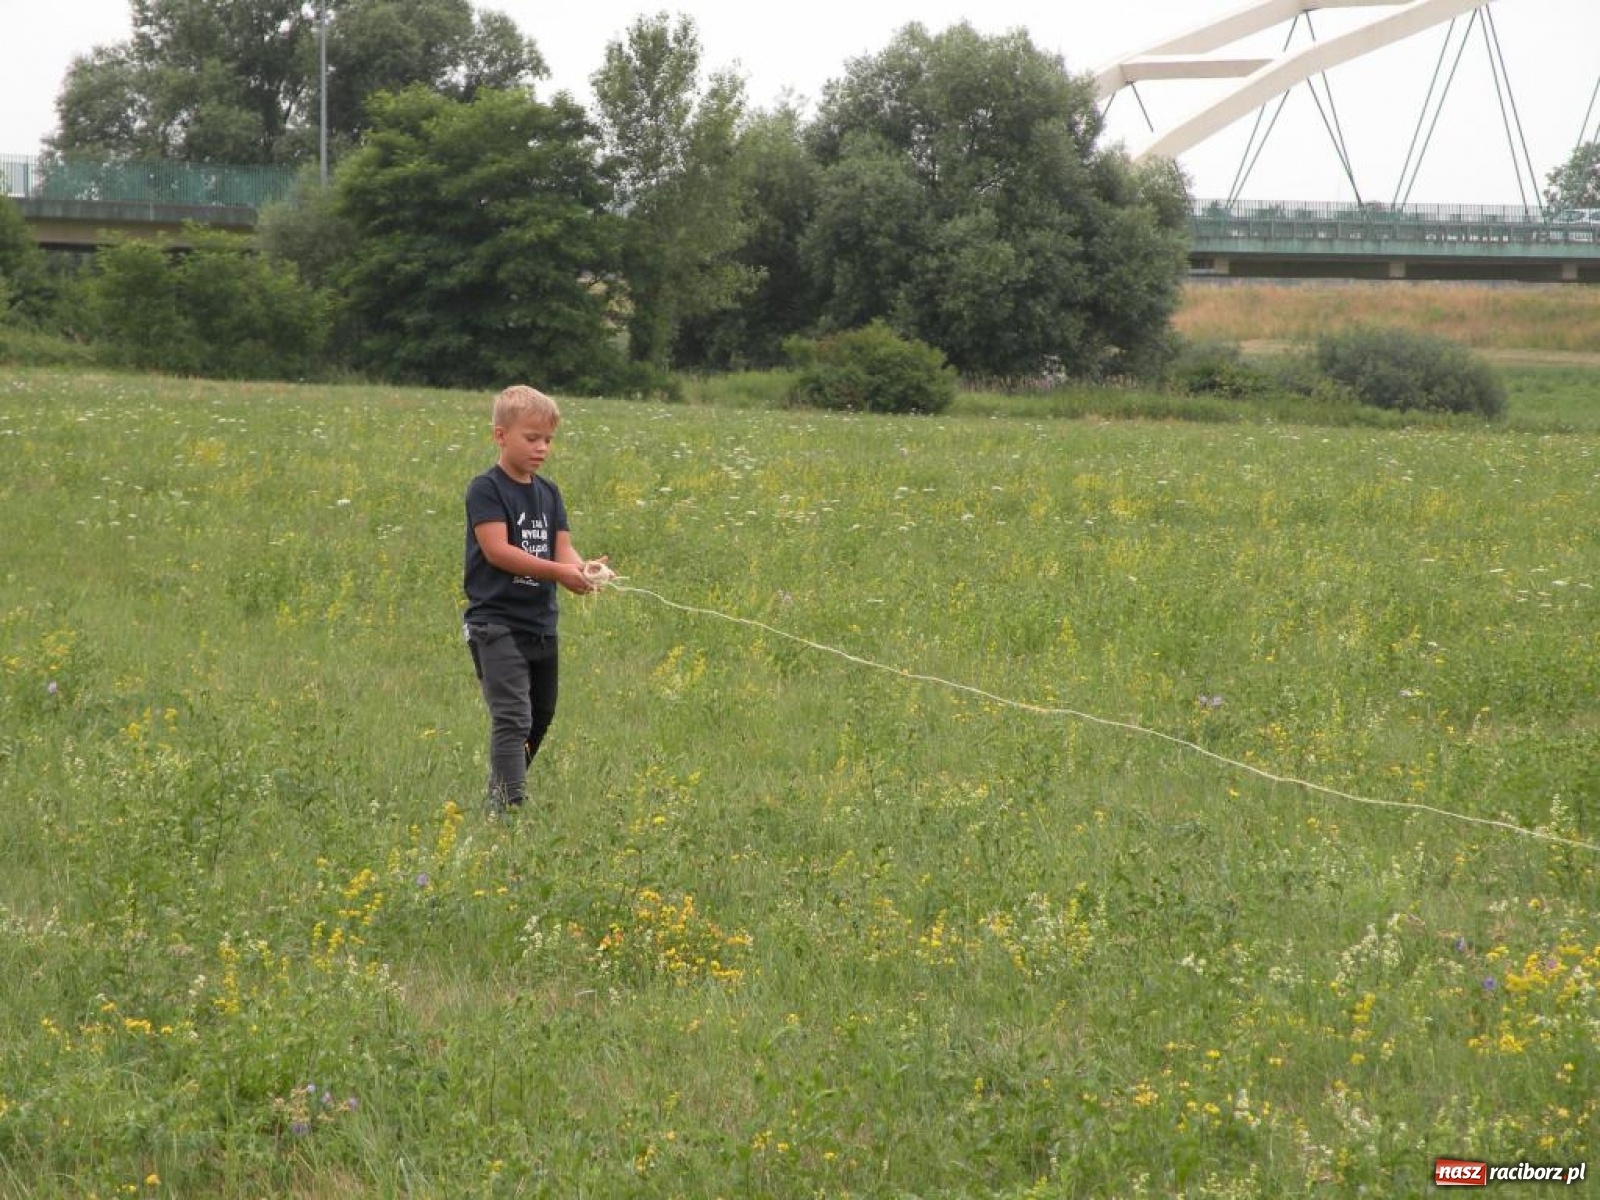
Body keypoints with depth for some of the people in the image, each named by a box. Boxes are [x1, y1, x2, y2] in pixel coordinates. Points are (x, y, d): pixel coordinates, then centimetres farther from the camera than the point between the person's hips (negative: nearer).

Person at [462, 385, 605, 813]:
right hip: (496, 623, -8)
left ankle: (502, 791, 33)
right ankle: (511, 807, -19)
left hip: (541, 624, 8)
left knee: (540, 717, 17)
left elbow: (562, 548, 4)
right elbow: (496, 550, -20)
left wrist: (583, 568, -21)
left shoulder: (549, 494, 12)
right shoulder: (487, 490, -9)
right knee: (512, 718, -16)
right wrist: (558, 572, -27)